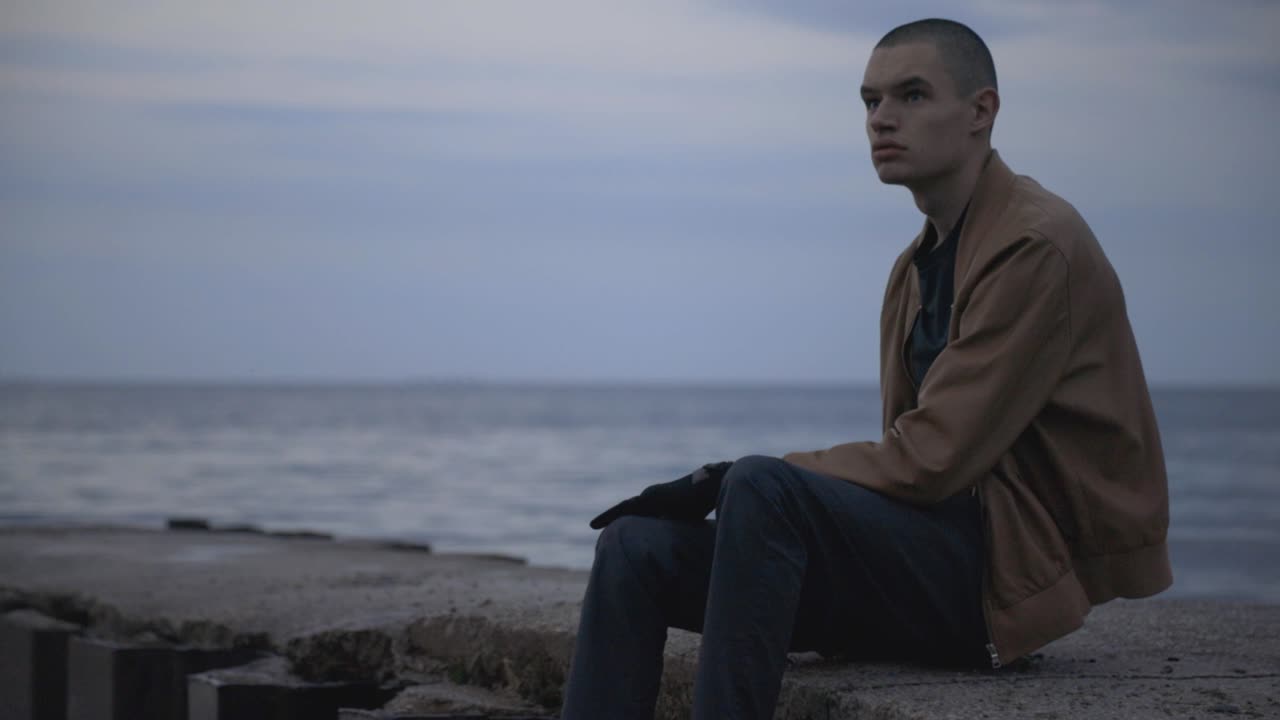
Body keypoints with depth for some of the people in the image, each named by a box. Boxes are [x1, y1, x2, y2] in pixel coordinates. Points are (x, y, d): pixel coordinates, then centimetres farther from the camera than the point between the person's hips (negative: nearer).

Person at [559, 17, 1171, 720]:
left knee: (761, 489, -31)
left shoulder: (1038, 245, -11)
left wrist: (726, 481, -12)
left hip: (1017, 570, -9)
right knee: (636, 545, -6)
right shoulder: (916, 266, 18)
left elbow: (929, 460, -18)